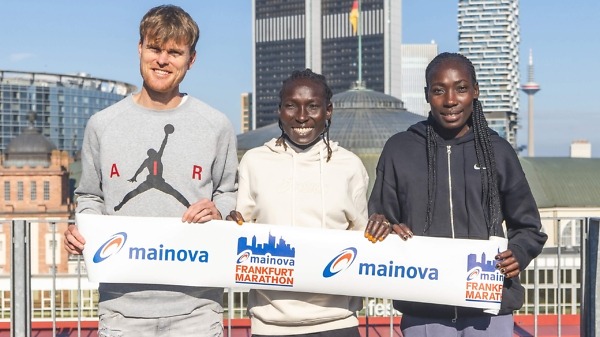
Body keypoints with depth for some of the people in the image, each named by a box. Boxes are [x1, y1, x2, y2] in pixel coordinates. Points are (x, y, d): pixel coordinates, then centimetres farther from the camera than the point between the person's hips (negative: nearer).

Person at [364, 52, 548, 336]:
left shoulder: (497, 151, 6)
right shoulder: (400, 149, 4)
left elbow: (528, 226, 14)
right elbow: (378, 223, 8)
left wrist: (518, 254, -6)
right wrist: (385, 231, -14)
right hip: (423, 313, 0)